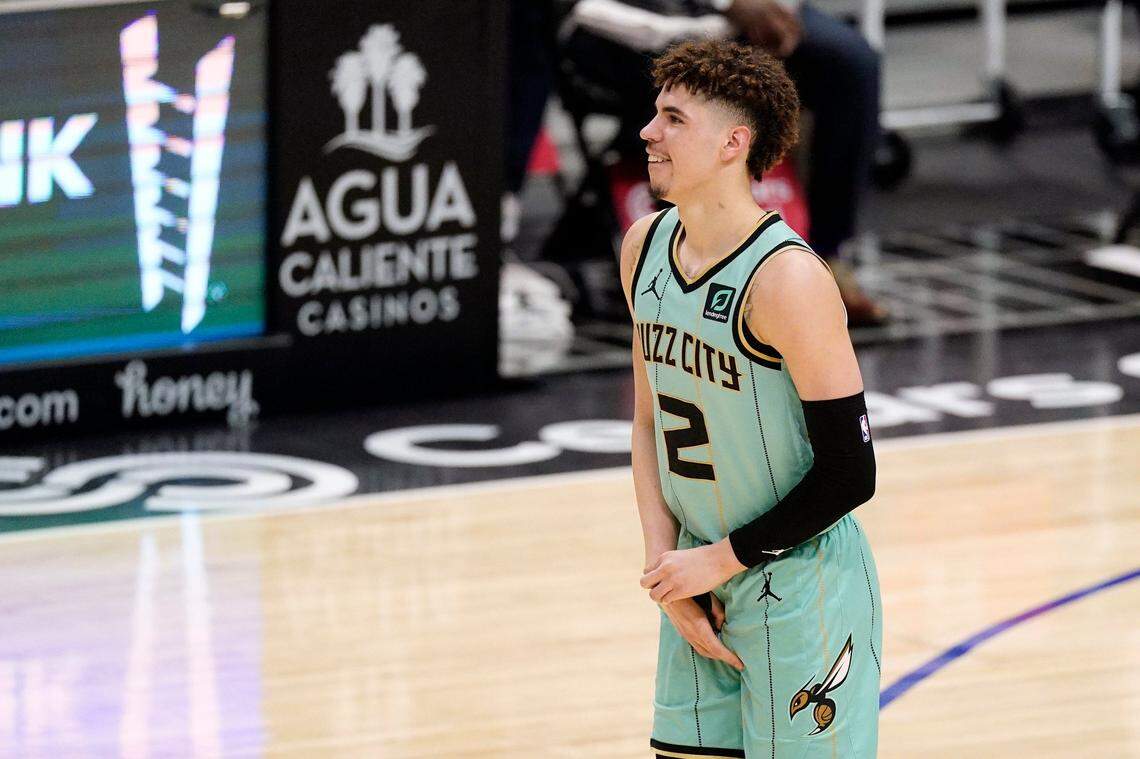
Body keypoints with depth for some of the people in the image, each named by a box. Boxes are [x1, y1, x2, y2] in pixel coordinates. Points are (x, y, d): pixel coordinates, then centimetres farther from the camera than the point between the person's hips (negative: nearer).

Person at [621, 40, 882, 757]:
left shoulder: (788, 280, -21)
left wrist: (723, 559, -13)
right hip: (702, 579, 7)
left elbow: (850, 473, -19)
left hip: (802, 590, -7)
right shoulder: (644, 248, 2)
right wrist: (666, 562, -1)